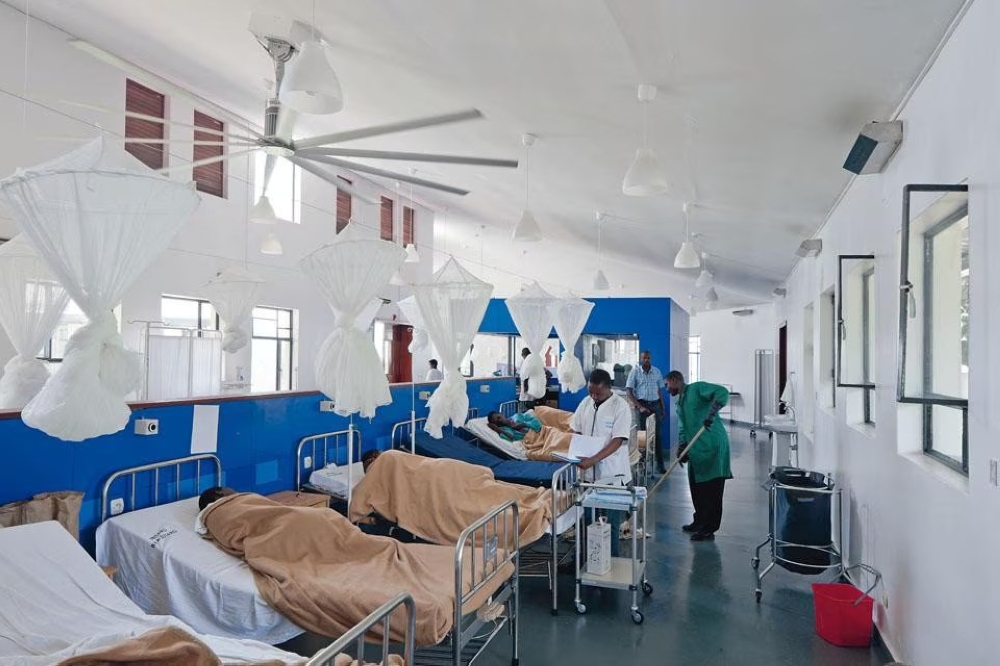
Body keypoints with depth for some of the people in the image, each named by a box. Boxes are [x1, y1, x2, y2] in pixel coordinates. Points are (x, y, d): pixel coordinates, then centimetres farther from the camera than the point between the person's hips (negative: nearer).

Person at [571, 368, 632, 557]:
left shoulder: (620, 406, -13)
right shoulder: (585, 403, 5)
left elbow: (617, 441, -19)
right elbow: (577, 431, 15)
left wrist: (593, 460, -26)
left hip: (612, 473, -5)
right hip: (588, 472, 5)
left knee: (611, 521, 5)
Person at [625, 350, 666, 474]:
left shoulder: (657, 372, 7)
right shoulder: (635, 372, -3)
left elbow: (660, 391, 12)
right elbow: (628, 391, -6)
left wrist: (663, 408, 9)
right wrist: (639, 407, -12)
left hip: (655, 404, 3)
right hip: (642, 404, -3)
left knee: (657, 435, 2)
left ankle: (660, 465, 7)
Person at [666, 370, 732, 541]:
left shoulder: (697, 388, -6)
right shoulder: (679, 403, 20)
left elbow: (723, 392, -20)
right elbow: (682, 429, 17)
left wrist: (711, 415, -28)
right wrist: (681, 449, 3)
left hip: (712, 447, -9)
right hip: (695, 451, 9)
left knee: (712, 490, -2)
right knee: (696, 487, 16)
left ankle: (709, 530, 4)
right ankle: (699, 522, 31)